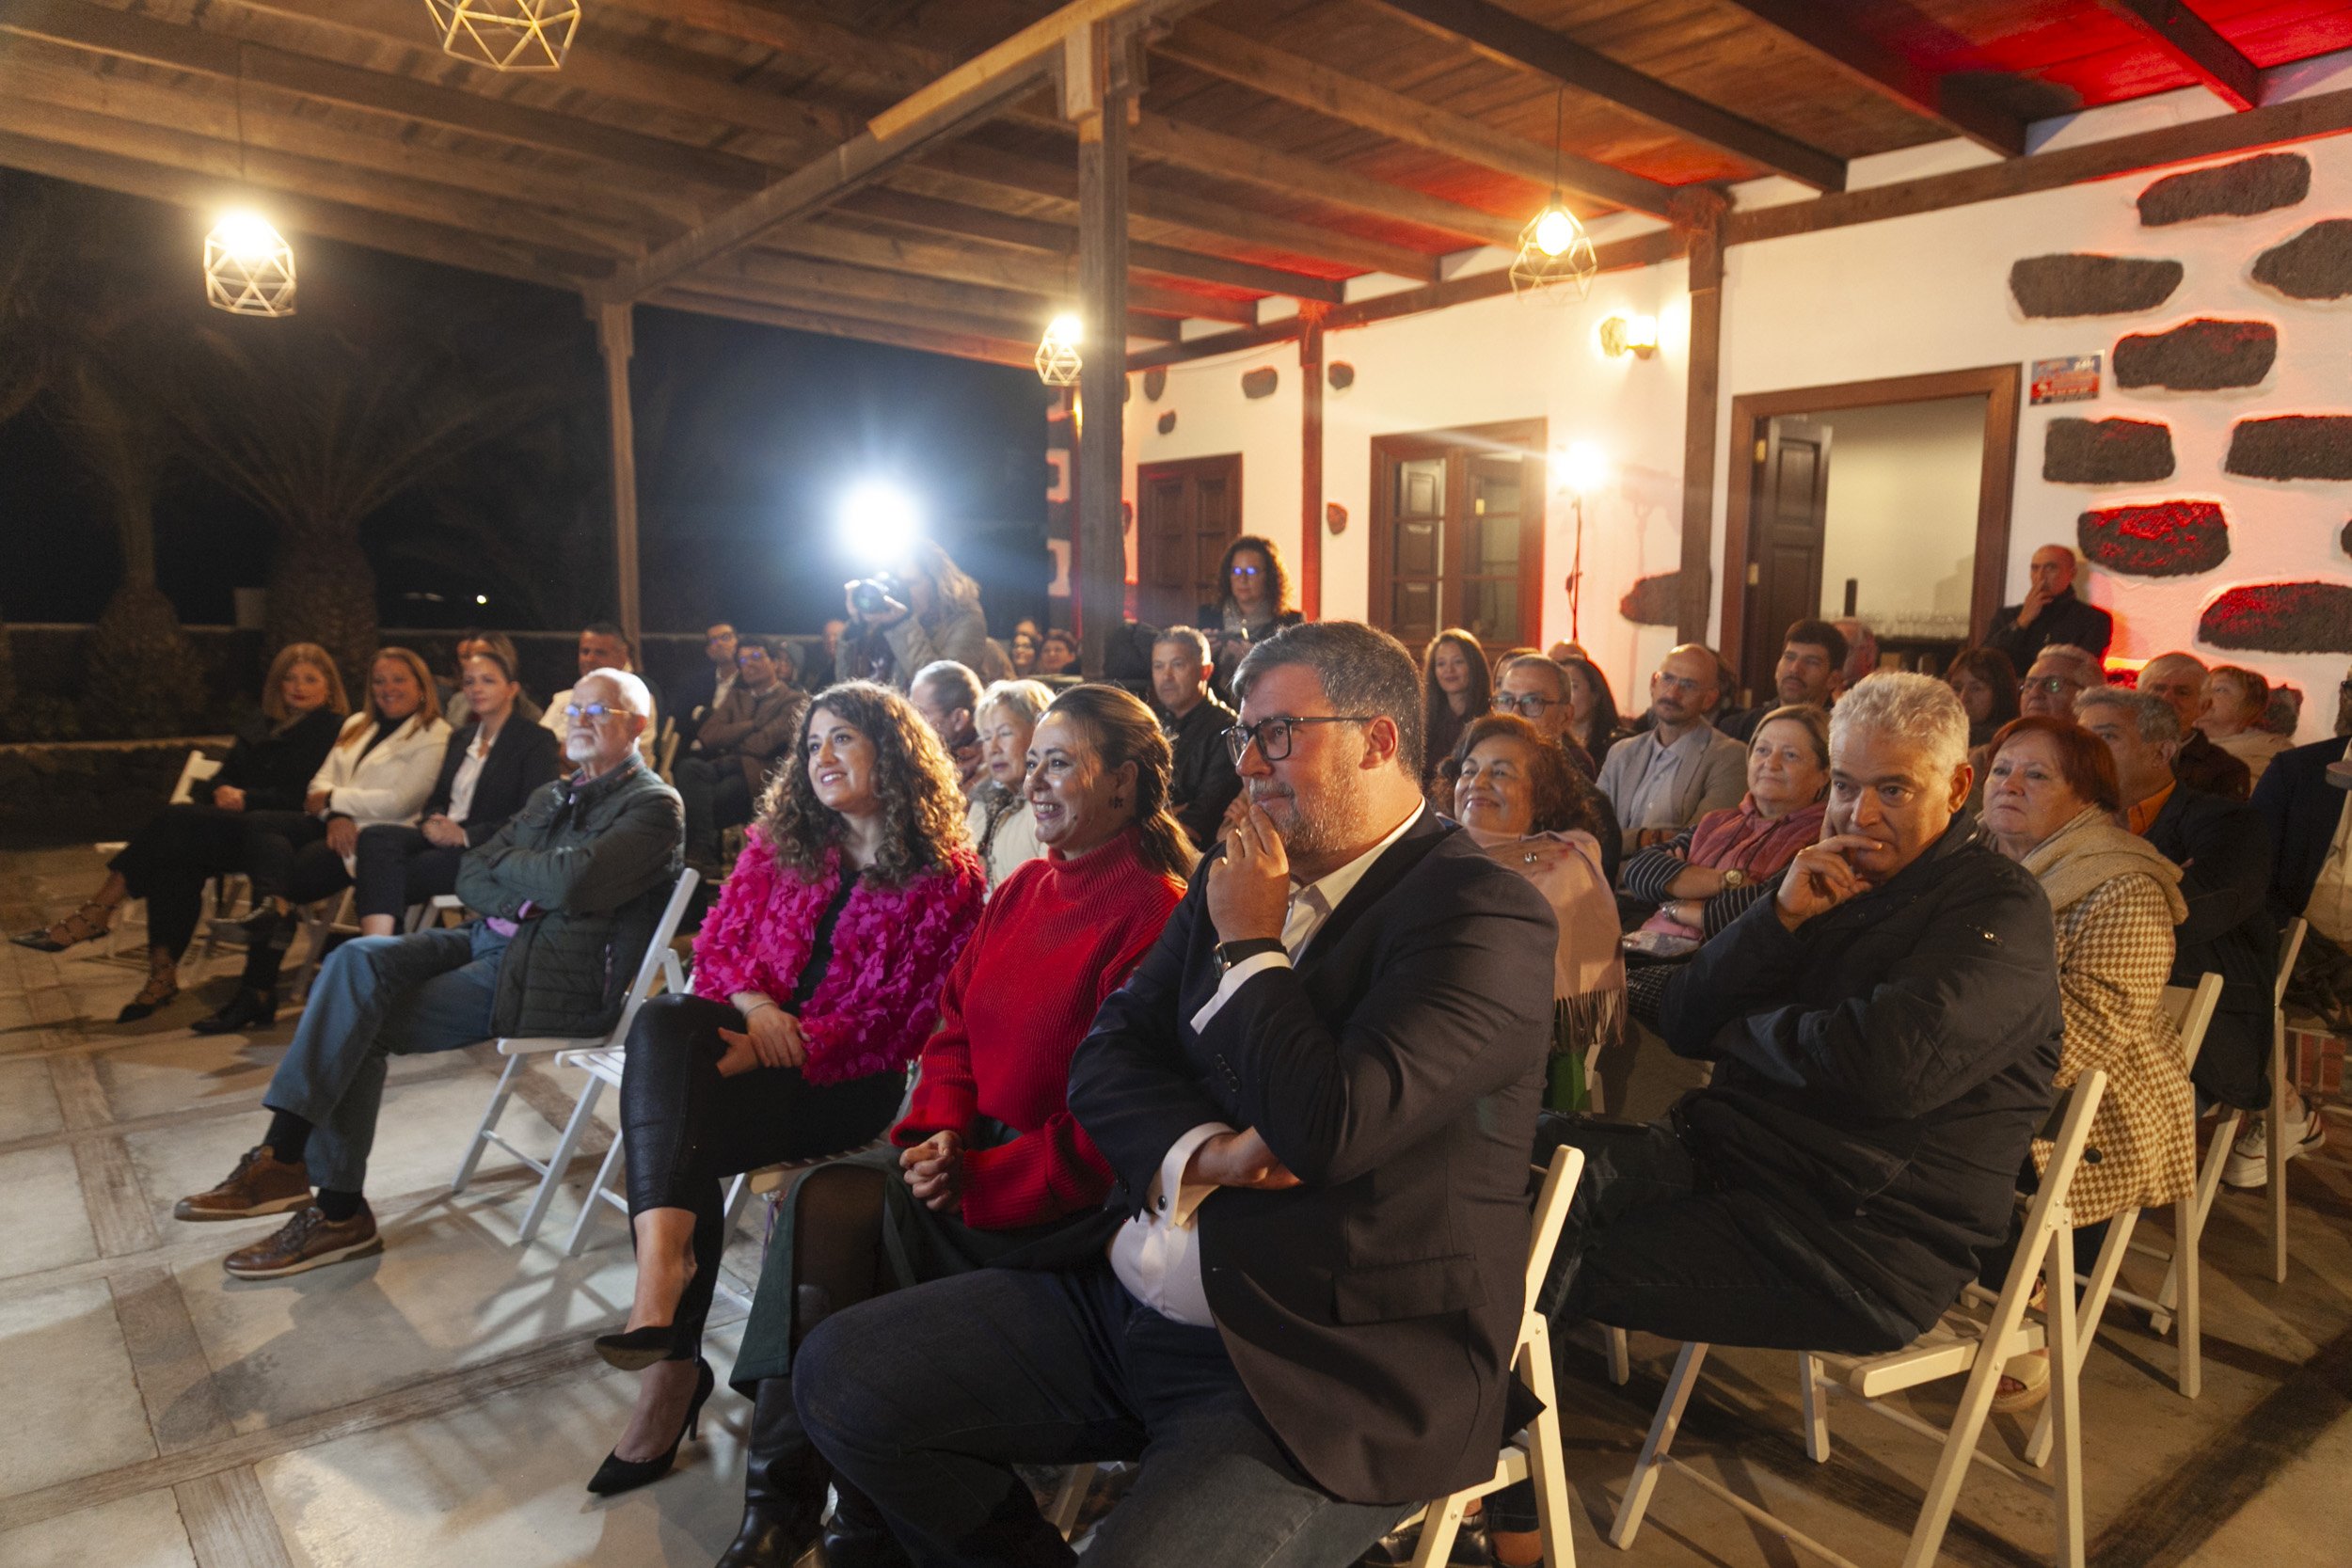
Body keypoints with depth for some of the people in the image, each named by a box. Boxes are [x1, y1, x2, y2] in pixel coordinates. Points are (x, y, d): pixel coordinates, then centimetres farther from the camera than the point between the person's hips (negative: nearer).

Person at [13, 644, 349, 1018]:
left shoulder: (332, 732, 2)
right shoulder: (261, 729, 27)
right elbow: (224, 778, 21)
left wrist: (247, 800, -14)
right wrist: (220, 793, -3)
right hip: (230, 826, 7)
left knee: (177, 821, -26)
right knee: (177, 858, -26)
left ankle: (96, 914, -19)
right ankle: (162, 972, -30)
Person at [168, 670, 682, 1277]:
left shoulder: (653, 805, -7)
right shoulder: (553, 795, 21)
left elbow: (570, 881, -22)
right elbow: (470, 873, 14)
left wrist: (504, 861, -2)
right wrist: (516, 900, -8)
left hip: (560, 977, -8)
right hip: (493, 940, 8)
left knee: (360, 1023, -15)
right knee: (357, 960, -15)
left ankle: (340, 1210, -5)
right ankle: (284, 1156, -16)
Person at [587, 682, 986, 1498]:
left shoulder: (950, 879, -2)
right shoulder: (780, 839, 16)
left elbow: (905, 1016, -8)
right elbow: (717, 941, 14)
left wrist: (782, 1047, -18)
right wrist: (752, 1003, -9)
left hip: (848, 1074, -5)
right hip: (752, 1032, 5)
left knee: (677, 1134, -28)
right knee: (660, 1021, -30)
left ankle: (672, 1369, -20)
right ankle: (663, 1271, -40)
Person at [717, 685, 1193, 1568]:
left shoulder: (1156, 913, -15)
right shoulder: (1021, 892, 11)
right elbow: (956, 1030, 13)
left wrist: (978, 1178, -19)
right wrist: (937, 1130, -6)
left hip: (1072, 1202, -7)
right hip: (975, 1153, 7)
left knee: (835, 1211, -20)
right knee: (821, 1201, -17)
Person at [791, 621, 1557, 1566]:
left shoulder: (1485, 917, -14)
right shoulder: (1237, 881, 10)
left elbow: (1326, 1127, -26)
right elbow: (1104, 1058, 6)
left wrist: (1249, 945, -11)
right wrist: (1203, 1152, -14)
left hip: (1322, 1373, -6)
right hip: (1120, 1302, 7)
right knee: (839, 1376, 2)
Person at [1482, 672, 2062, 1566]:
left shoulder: (2000, 913, -6)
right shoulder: (1825, 882, 16)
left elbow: (1888, 1062, -26)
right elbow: (1678, 1024, 8)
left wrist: (1745, 1029, -7)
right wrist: (1781, 917, -7)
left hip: (1863, 1243, -7)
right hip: (1720, 1153, 8)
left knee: (1533, 1265, -21)